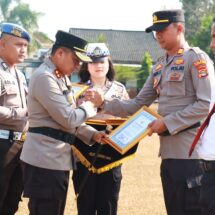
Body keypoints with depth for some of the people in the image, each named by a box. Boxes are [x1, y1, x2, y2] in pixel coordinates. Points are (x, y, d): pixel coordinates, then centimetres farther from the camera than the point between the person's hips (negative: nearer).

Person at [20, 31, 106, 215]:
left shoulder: (61, 78, 16)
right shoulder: (44, 77, -17)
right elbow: (69, 118, -20)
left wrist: (92, 134, 7)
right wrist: (90, 105, -3)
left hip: (58, 158, 10)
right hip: (45, 159, -10)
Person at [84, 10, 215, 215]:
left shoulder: (196, 58, -7)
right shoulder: (159, 67, 17)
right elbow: (137, 105, 18)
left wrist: (167, 122, -15)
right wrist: (103, 102, 5)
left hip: (191, 153, -8)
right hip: (168, 152, 8)